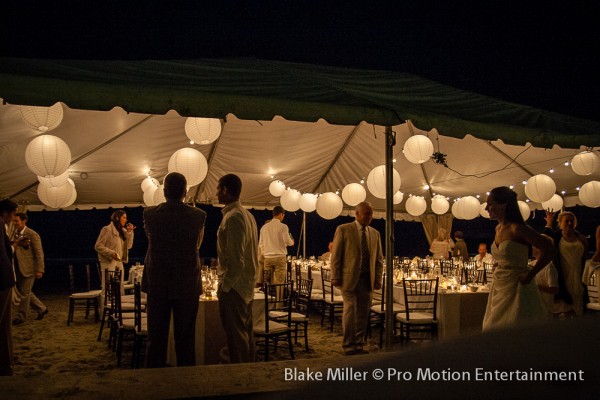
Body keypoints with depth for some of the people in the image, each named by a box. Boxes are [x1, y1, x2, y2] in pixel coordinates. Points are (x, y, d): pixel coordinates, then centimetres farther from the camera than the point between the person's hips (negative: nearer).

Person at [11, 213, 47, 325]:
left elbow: (39, 253, -12)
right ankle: (41, 309, 29)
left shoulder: (32, 234, -11)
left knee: (24, 293, -1)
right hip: (19, 268, 8)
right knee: (24, 292, 15)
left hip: (28, 268, -8)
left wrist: (39, 270, -15)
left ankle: (21, 317, 11)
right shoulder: (15, 233, 10)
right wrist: (15, 244, -2)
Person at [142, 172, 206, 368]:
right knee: (185, 339, 9)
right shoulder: (198, 215, -7)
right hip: (188, 285, 0)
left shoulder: (150, 213, -6)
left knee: (156, 338, 10)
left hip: (157, 285, 1)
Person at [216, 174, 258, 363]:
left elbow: (235, 258, -22)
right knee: (246, 332, 16)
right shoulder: (247, 215, 13)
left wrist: (224, 285, -14)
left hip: (233, 286, -10)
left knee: (235, 335, -2)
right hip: (247, 284, 10)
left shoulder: (233, 217, -17)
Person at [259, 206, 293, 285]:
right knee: (279, 283, -3)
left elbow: (261, 244, 13)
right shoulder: (283, 227, -6)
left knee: (269, 282, 7)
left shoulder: (264, 227, 8)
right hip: (280, 257, -4)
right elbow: (288, 242, -5)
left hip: (267, 258, 4)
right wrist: (292, 242, 16)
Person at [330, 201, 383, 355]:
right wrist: (335, 277, -8)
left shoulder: (375, 234, 14)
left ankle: (358, 345, 16)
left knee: (363, 313, 6)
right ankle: (348, 346, 4)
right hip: (349, 278, -4)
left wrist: (378, 279, 6)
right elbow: (336, 255, -3)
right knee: (350, 311, -6)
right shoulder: (343, 230, -1)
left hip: (367, 279, 5)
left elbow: (379, 259, 16)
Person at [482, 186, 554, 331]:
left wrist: (529, 275, -17)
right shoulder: (498, 228, 9)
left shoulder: (516, 229, -16)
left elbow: (548, 250, -20)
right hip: (499, 288, 8)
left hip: (515, 288, -8)